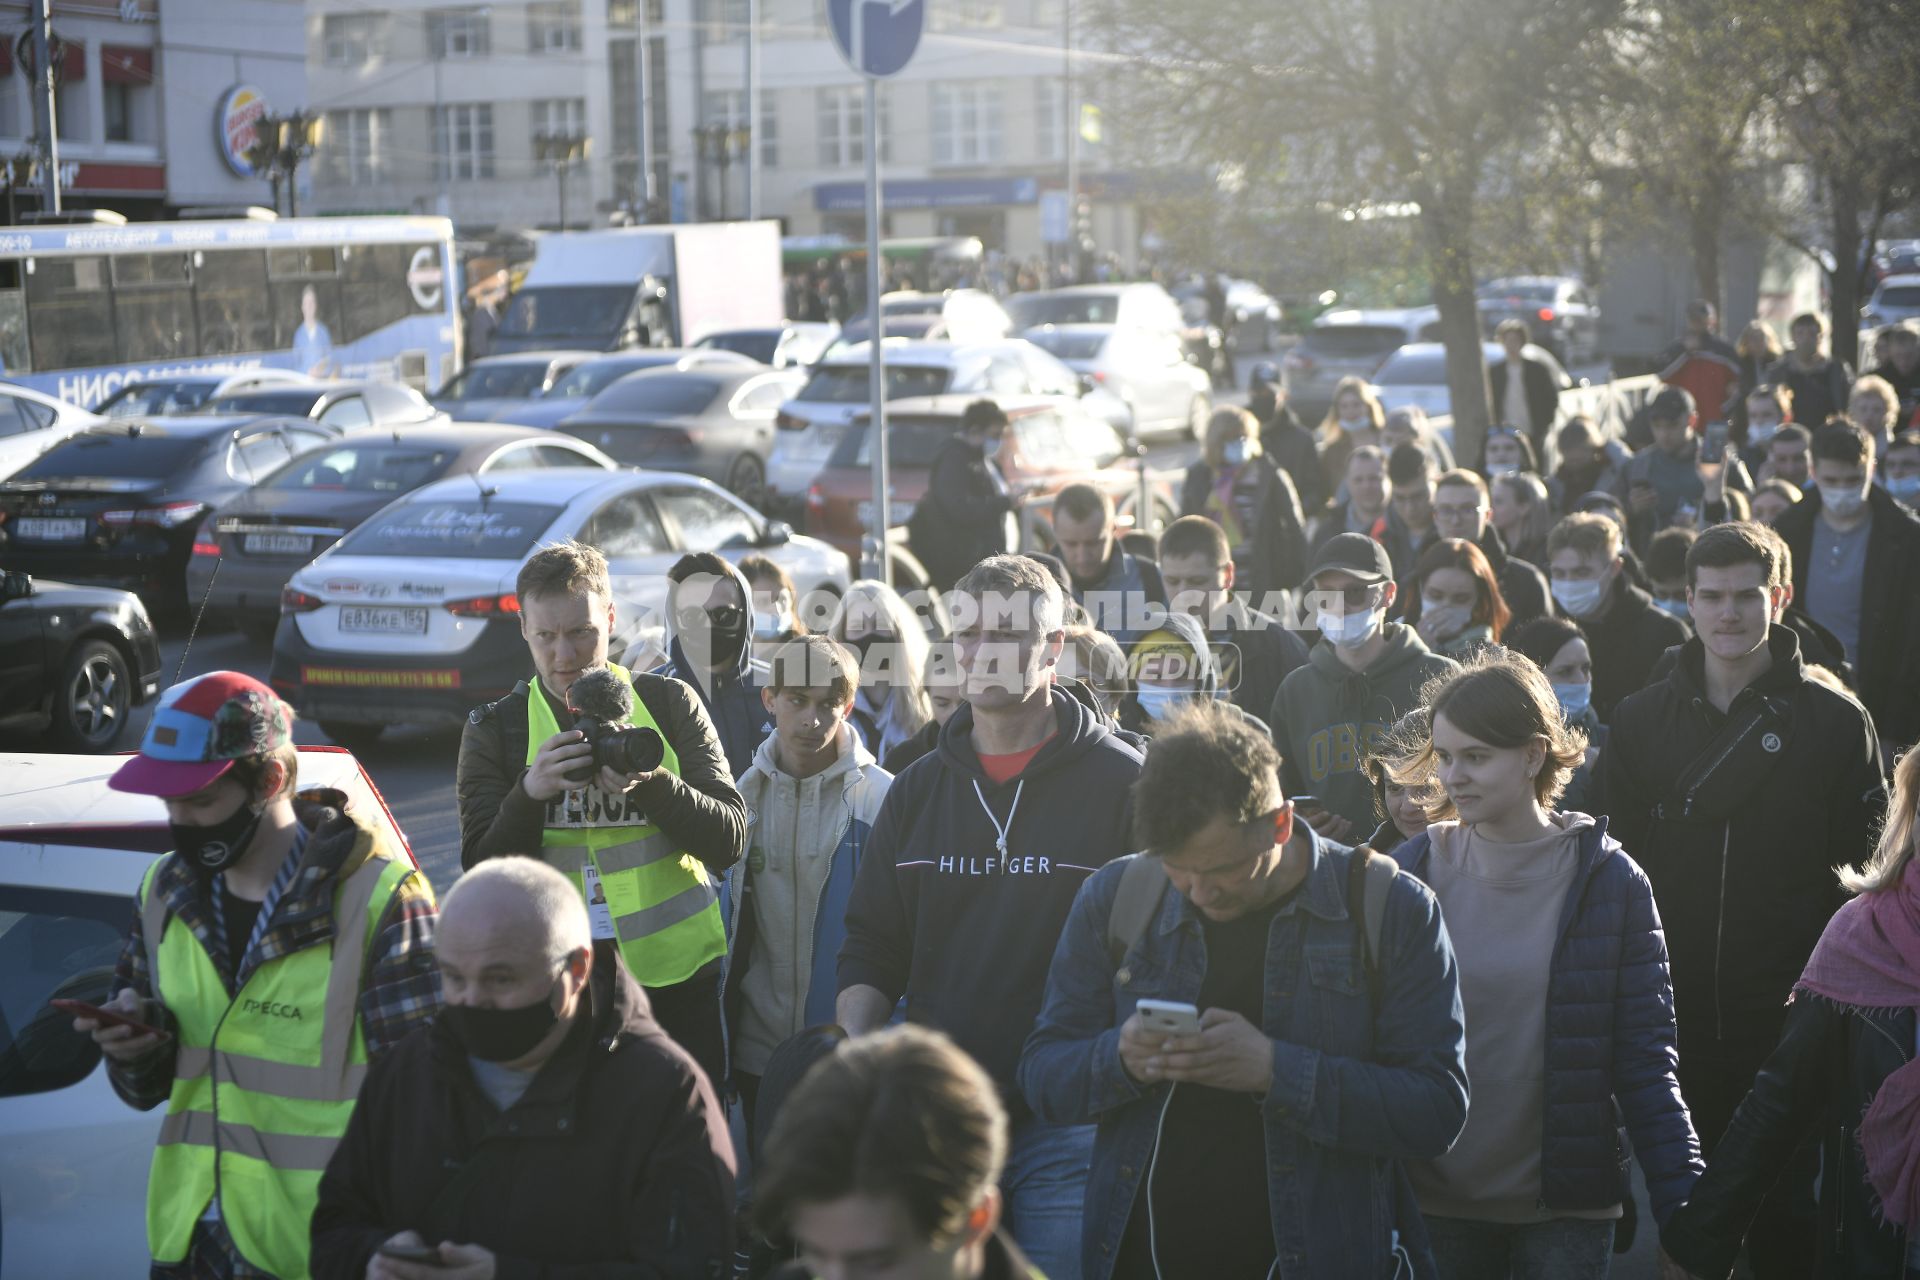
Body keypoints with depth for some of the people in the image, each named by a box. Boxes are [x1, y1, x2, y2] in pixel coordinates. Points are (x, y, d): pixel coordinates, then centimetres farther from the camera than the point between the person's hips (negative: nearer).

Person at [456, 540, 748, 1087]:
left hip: (676, 976, 0)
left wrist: (649, 784, -20)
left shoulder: (669, 703, 5)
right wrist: (529, 793, -21)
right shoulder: (493, 729, 5)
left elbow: (729, 840, -3)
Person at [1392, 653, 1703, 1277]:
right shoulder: (1412, 871, -1)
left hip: (1567, 1206, -1)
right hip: (1436, 1201, 1)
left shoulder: (1608, 880, -5)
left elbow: (1645, 1060, -4)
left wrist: (1683, 1211, -11)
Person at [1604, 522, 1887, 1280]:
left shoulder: (1835, 724, -3)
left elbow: (1863, 871, -2)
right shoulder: (1642, 720, 5)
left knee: (1785, 1205, 6)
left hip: (1786, 1014, -2)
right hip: (1675, 1010, 2)